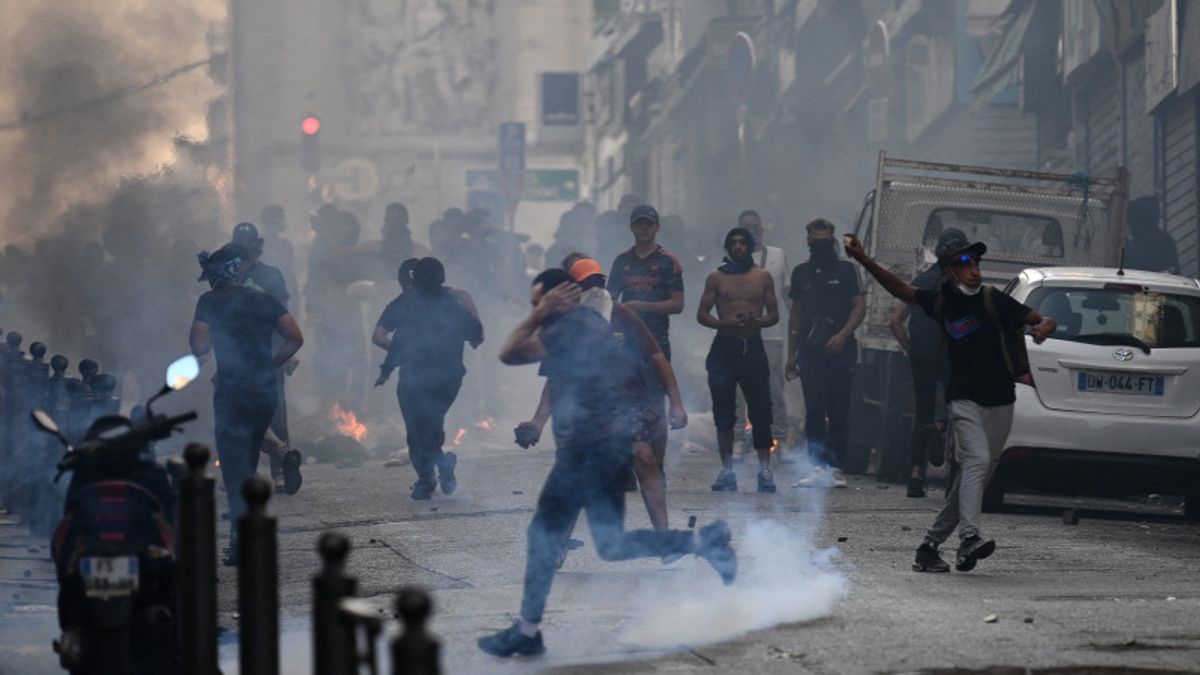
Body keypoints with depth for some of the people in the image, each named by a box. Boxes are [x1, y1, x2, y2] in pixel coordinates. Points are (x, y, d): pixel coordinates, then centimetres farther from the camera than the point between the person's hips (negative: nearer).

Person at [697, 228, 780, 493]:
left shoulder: (762, 277, 9)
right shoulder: (717, 278, 7)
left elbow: (774, 315, 9)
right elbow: (702, 314, 5)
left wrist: (757, 321, -13)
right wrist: (726, 323, -13)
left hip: (753, 347, 0)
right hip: (725, 346, 0)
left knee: (760, 411, -5)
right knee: (723, 412, 1)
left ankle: (764, 469, -1)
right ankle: (727, 469, 6)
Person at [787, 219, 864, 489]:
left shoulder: (844, 270, 6)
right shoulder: (801, 273, 17)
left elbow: (859, 307, 1)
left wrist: (843, 335, -15)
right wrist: (791, 354, 15)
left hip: (839, 352, -3)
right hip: (810, 352, 3)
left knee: (838, 411, -4)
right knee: (814, 411, -4)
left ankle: (835, 467, -1)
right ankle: (818, 467, -5)